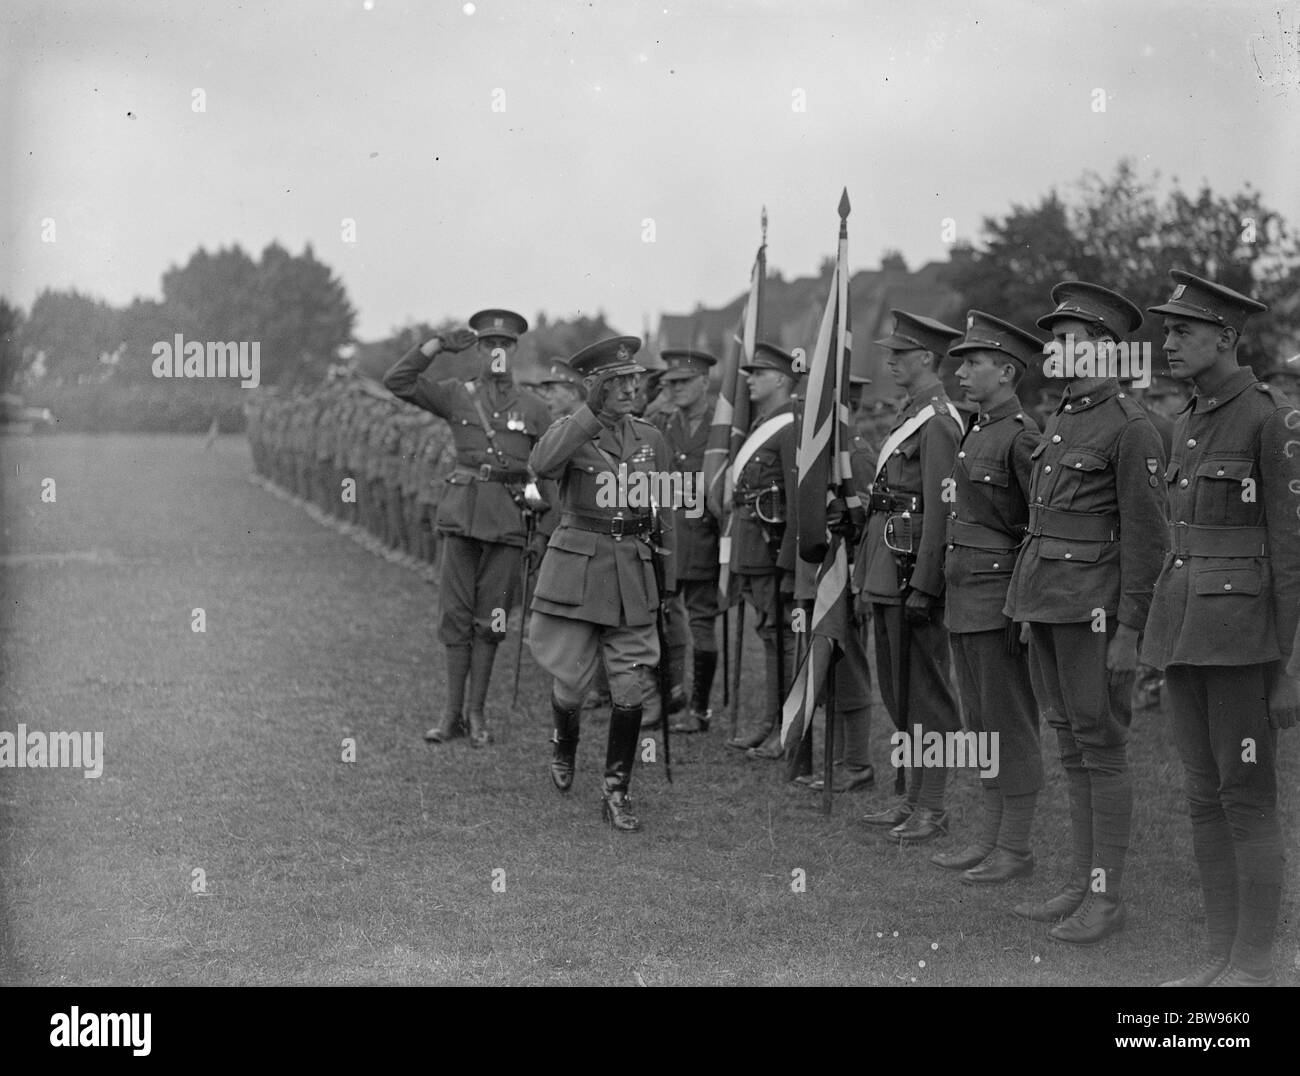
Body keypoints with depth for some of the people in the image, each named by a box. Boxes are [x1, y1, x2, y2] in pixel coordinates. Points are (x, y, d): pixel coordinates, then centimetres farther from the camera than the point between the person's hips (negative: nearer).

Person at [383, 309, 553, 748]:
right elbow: (396, 381, 0)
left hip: (508, 518, 0)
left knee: (489, 617, 2)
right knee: (457, 613, 2)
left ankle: (476, 713, 11)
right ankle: (452, 714, 9)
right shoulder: (456, 396, 7)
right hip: (462, 510, 0)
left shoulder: (533, 409, 8)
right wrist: (438, 346, -7)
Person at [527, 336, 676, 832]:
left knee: (630, 689, -1)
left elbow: (664, 513, 16)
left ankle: (616, 791, 9)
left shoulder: (650, 439, 8)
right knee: (570, 683, 5)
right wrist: (592, 411, -29)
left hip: (632, 576, 3)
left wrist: (667, 577, 17)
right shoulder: (569, 431, -4)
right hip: (576, 569, -3)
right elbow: (542, 465, -28)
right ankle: (564, 748, 38)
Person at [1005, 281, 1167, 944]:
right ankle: (1082, 883, 19)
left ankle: (1107, 898, 3)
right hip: (1045, 602, 9)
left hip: (1092, 607, -8)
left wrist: (1129, 630, -16)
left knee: (1101, 746, -3)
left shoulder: (1129, 427, -11)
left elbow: (1146, 536, -13)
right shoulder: (1059, 421, 15)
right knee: (1071, 744, 12)